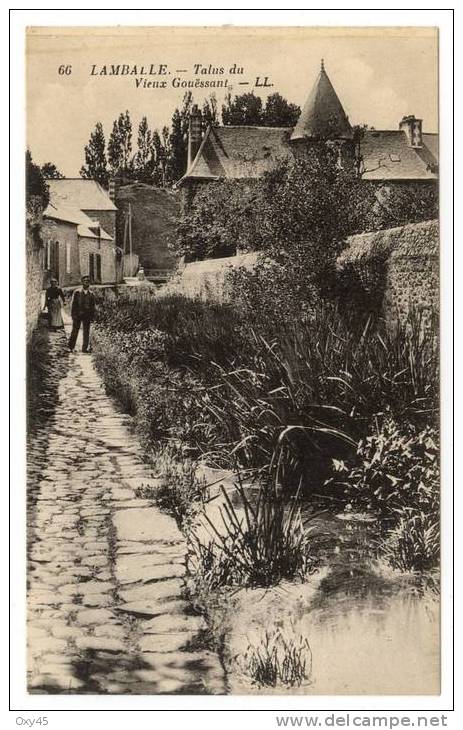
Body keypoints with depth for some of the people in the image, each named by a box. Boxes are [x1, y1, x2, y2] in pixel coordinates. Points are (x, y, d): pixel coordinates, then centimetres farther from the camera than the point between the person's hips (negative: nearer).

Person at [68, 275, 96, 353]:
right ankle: (71, 347, 9)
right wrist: (73, 315, -6)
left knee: (86, 332, 2)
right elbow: (73, 304, 1)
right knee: (75, 331, 2)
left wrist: (92, 317, 4)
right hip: (77, 315, -2)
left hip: (87, 315, 2)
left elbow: (93, 306, 10)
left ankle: (85, 348, 8)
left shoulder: (91, 294, 8)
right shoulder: (77, 292, 2)